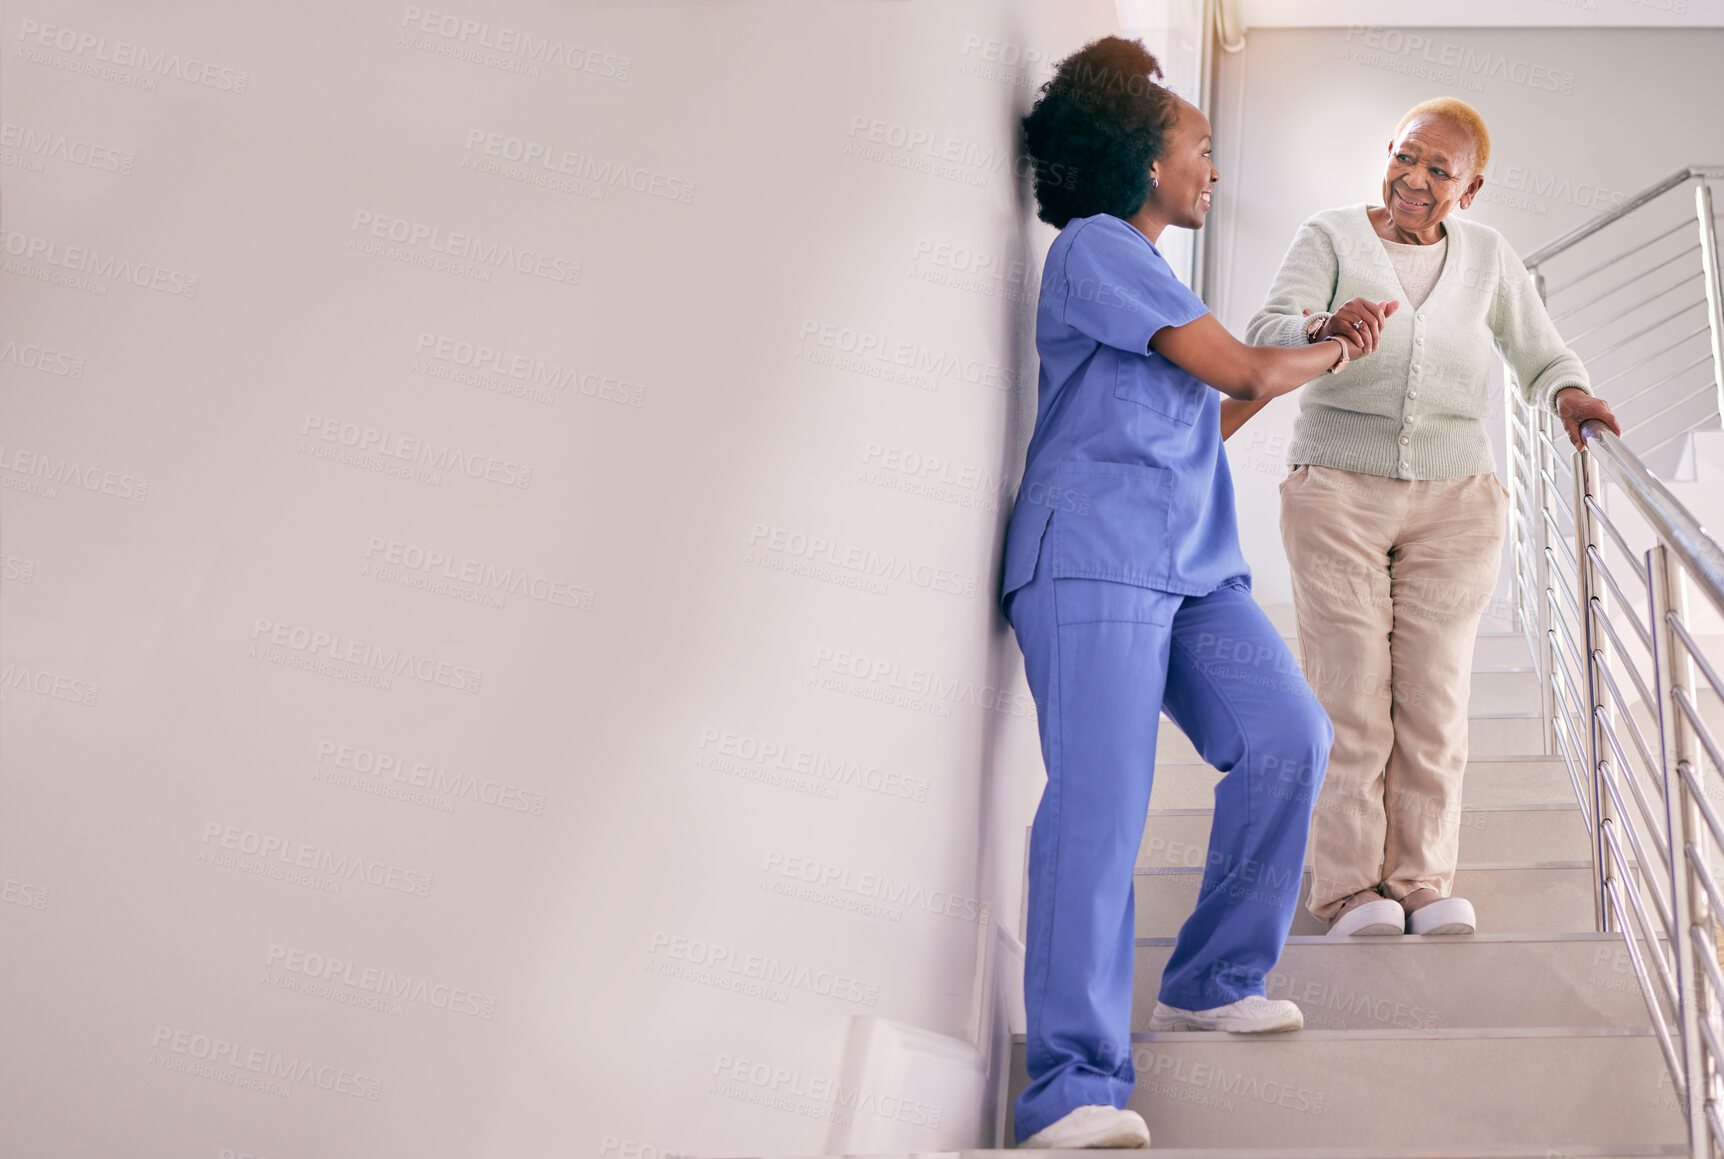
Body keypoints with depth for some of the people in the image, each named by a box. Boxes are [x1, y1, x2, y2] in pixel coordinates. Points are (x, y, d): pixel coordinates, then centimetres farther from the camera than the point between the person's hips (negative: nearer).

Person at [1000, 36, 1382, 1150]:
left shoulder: (1150, 276, 28)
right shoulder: (1096, 244, -2)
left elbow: (1204, 421, 33)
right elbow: (1242, 370, -7)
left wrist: (1315, 353, 31)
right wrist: (1330, 354, 12)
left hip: (1193, 567, 9)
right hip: (1093, 559, -9)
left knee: (1290, 738, -8)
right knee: (1102, 797, -18)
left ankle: (1212, 983, 7)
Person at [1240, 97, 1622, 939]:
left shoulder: (1488, 257, 10)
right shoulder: (1330, 239, 0)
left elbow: (1541, 356, 13)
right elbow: (1264, 338, -14)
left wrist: (1569, 395, -11)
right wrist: (1325, 325, -36)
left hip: (1454, 500, 3)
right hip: (1338, 496, -2)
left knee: (1435, 696, 0)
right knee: (1350, 694, -6)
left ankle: (1423, 879, 9)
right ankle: (1351, 887, 0)